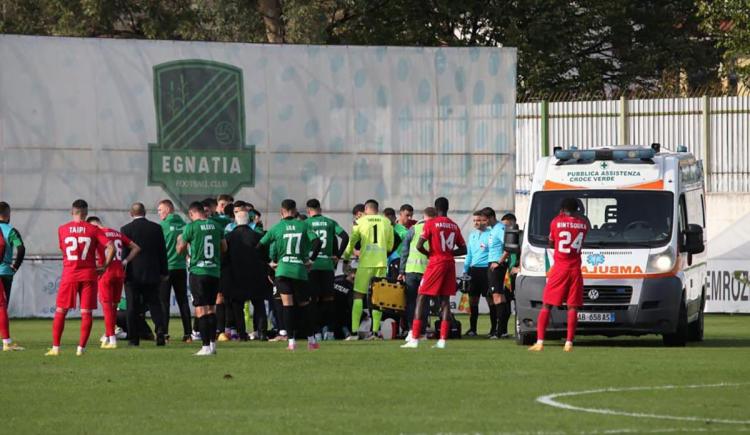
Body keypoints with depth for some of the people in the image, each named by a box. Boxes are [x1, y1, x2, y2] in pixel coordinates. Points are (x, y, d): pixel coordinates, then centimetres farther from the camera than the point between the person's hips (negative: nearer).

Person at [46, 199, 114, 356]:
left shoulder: (62, 230, 2)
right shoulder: (93, 230, -2)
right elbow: (111, 247, -9)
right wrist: (105, 266, 0)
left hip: (69, 275, 1)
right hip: (88, 275, -1)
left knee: (60, 311, 9)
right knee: (86, 312, 3)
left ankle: (55, 348, 6)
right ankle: (81, 348, -2)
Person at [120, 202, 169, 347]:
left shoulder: (126, 230, -7)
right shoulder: (156, 228, 1)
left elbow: (124, 253, -6)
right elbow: (162, 251, 5)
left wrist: (122, 273, 1)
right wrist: (164, 272, 13)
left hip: (133, 275, -2)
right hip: (152, 274, 2)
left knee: (133, 308, 3)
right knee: (154, 304, 9)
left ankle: (134, 338, 3)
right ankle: (160, 330, -10)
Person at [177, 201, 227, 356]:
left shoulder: (191, 226, -8)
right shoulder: (216, 226, 6)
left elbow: (180, 249, 2)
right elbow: (224, 248, 17)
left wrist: (180, 240, 23)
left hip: (198, 272, -5)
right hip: (215, 272, 5)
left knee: (201, 309, -4)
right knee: (211, 308, 15)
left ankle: (206, 347, -9)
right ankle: (212, 344, 18)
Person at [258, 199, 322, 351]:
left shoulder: (276, 228, 4)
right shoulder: (303, 226, 4)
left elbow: (260, 246, 5)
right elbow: (317, 242, -8)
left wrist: (272, 262, 17)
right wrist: (311, 260, 2)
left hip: (282, 270, -1)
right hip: (300, 270, 1)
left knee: (287, 304, -1)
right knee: (304, 305, 13)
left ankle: (291, 341, -8)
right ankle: (312, 339, 16)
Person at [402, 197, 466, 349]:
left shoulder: (431, 223, -6)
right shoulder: (454, 226, 10)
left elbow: (419, 246, -12)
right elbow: (463, 249, 14)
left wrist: (429, 253, 7)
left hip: (436, 263, -5)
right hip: (450, 263, 5)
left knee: (421, 298, 0)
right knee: (445, 300, 6)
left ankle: (414, 339, -8)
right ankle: (442, 340, -1)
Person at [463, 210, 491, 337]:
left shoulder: (490, 234, -6)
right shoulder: (472, 235, 16)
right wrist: (465, 270, 18)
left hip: (486, 269, -7)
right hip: (473, 269, 7)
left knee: (490, 299, -3)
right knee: (473, 299, 8)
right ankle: (472, 328, 14)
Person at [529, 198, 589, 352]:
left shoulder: (556, 222, -3)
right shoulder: (583, 223, 3)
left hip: (559, 268, -2)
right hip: (575, 269, 2)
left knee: (546, 306, 3)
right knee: (572, 307, 3)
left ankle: (540, 342, -6)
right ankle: (569, 343, -5)